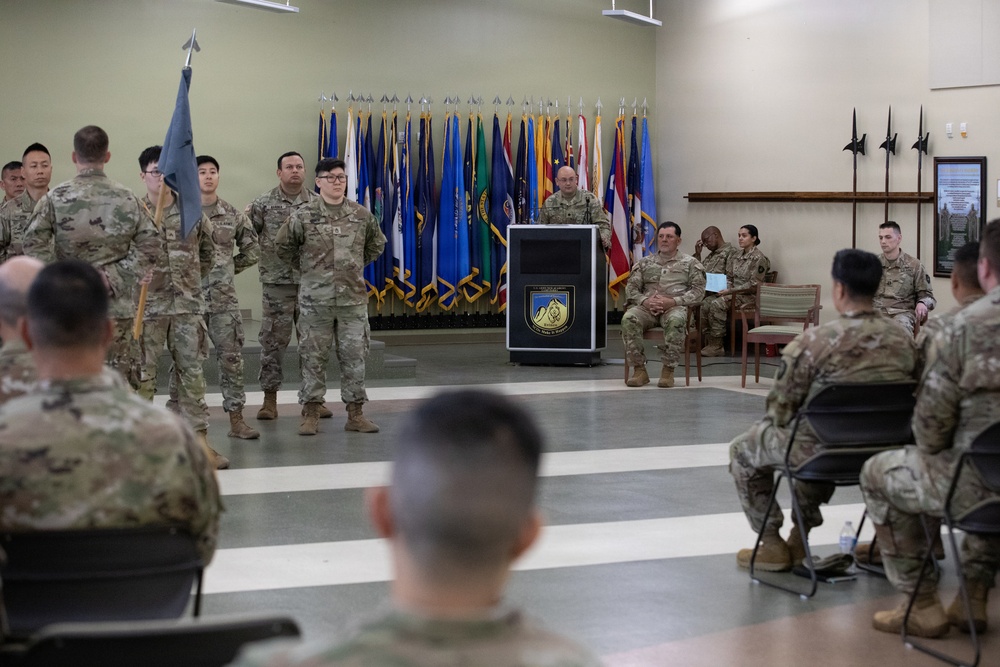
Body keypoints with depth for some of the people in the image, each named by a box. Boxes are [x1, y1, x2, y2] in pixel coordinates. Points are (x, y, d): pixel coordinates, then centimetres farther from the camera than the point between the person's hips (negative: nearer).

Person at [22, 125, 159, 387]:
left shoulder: (55, 198, -4)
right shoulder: (126, 198, 3)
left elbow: (33, 245, -12)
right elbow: (149, 245, -2)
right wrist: (114, 277, -4)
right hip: (116, 306, 1)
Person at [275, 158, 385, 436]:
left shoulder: (362, 215, 5)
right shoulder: (303, 216, -2)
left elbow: (376, 244, 22)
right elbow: (283, 246, 9)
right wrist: (305, 268, 10)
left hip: (353, 298, 2)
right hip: (315, 300, -2)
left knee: (355, 356, 4)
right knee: (313, 356, 2)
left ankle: (355, 413, 13)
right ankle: (311, 413, 9)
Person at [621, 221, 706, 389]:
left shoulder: (690, 263, 13)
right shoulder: (645, 262, 21)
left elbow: (698, 291, 2)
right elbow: (631, 288, 13)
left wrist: (673, 301, -13)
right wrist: (645, 301, -10)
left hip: (676, 307, -3)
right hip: (647, 306, 3)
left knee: (675, 320, -40)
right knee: (629, 318, -32)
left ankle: (668, 370, -29)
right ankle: (639, 370, -24)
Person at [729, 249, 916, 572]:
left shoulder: (813, 342, -20)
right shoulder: (903, 340, -5)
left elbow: (780, 411, -12)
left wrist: (776, 420, 11)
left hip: (823, 453, -5)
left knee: (742, 448, 22)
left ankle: (772, 545, 23)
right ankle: (800, 537, 40)